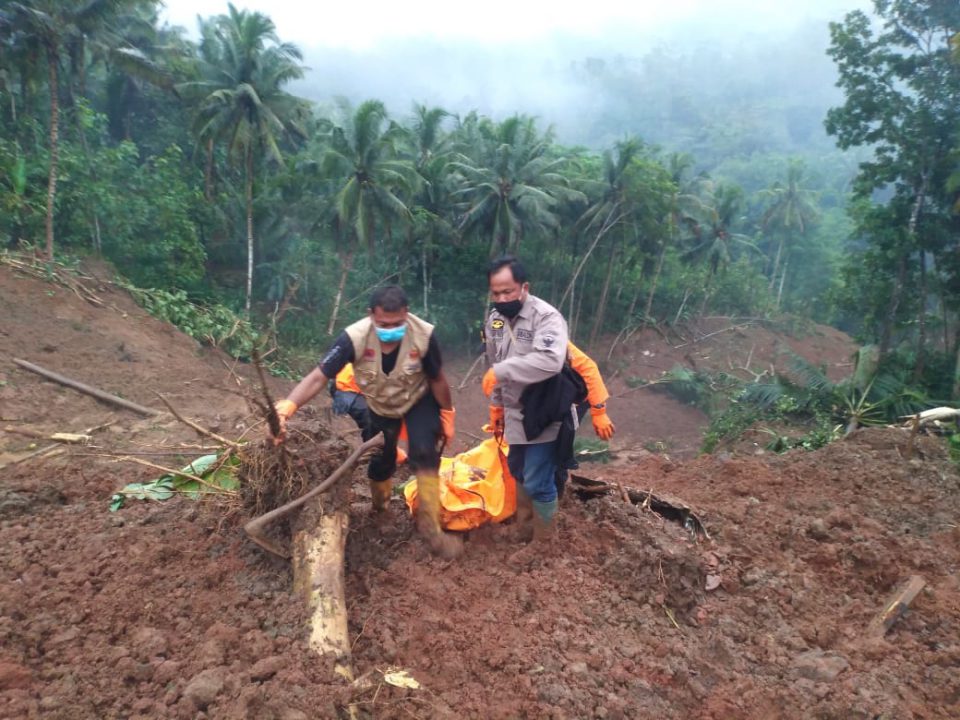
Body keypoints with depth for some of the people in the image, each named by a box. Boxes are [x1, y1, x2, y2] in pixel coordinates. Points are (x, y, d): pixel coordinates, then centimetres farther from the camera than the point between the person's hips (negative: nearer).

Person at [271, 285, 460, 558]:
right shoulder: (354, 337, -36)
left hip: (419, 400, -1)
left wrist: (447, 415, -5)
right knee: (379, 463, 9)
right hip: (379, 405, 1)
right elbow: (318, 377, -40)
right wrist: (286, 407, -55)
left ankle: (430, 526, -5)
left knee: (425, 454, -20)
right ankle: (379, 512, 43)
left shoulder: (424, 335, -34)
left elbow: (437, 379, -16)